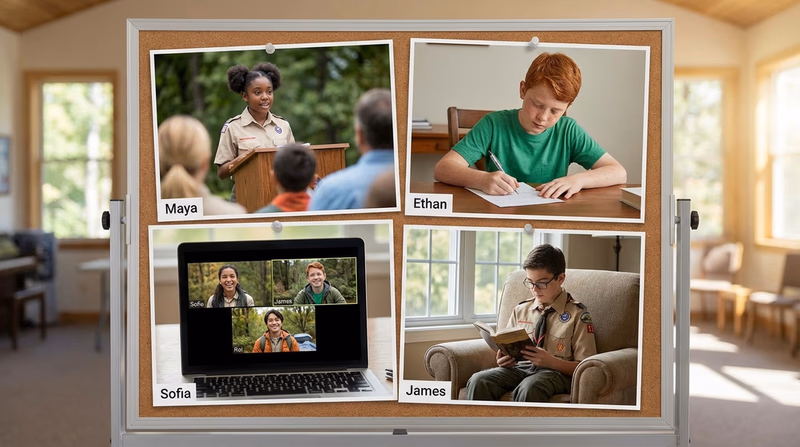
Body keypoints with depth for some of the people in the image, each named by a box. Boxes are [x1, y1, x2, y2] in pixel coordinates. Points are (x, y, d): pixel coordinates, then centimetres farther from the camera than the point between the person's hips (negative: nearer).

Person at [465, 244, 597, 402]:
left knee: (528, 388, -40)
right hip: (520, 367, 4)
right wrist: (503, 360, -4)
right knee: (478, 381, -27)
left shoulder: (577, 314, 0)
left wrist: (550, 361, -20)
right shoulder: (520, 310, 14)